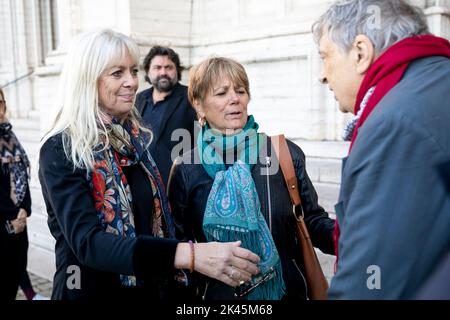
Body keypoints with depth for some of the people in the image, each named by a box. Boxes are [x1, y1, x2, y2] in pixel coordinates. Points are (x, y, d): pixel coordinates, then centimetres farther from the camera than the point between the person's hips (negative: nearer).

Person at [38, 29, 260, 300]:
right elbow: (86, 241, -30)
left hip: (150, 287, 6)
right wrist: (187, 255, -40)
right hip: (92, 290, -6)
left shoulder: (134, 137, 2)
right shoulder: (60, 150, -18)